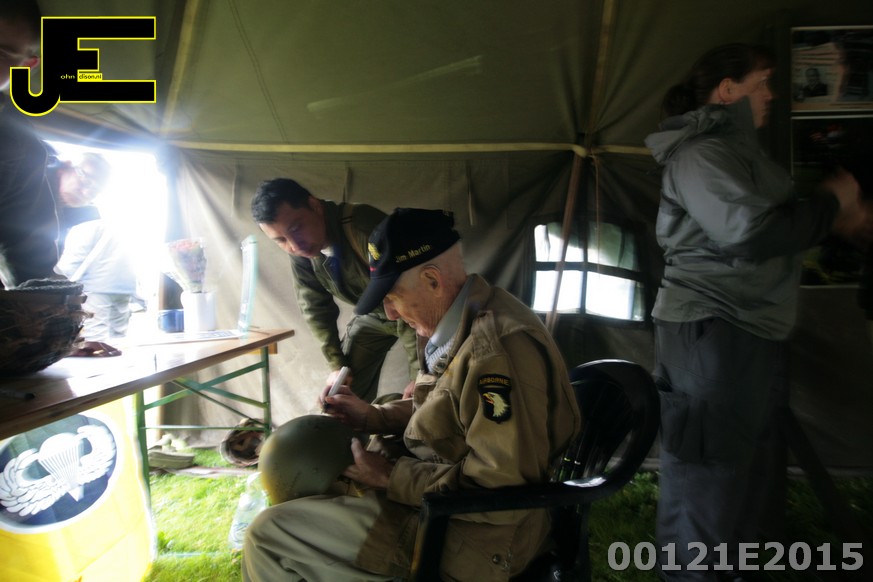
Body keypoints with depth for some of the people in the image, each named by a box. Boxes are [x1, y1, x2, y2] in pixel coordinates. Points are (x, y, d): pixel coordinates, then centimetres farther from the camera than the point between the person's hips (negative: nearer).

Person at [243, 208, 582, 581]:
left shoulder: (498, 347, -29)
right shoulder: (460, 325, 3)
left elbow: (499, 496, -28)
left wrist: (389, 476, -19)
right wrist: (376, 416, 4)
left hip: (469, 535, -10)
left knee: (266, 537, -11)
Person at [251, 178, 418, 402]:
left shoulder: (364, 228, -36)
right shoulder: (300, 253, -14)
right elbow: (316, 308, 0)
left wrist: (421, 375, -33)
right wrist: (336, 364, -4)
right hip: (372, 316, 6)